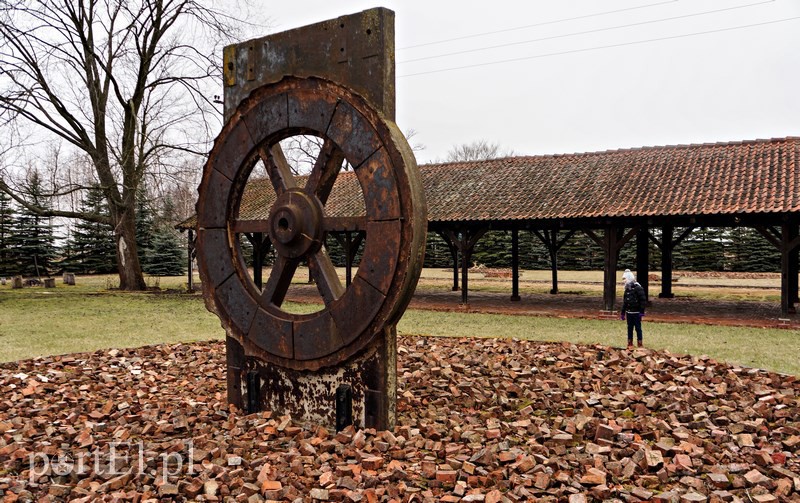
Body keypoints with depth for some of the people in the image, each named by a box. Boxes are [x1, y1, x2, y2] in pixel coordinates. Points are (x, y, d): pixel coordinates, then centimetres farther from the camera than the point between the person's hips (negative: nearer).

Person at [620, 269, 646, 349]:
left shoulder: (638, 288, -12)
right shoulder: (627, 289, 11)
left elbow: (643, 300, -14)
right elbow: (624, 302, 18)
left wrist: (642, 312, -18)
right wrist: (622, 312, 18)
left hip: (636, 313, -7)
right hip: (629, 313, 7)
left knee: (638, 328, 0)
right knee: (630, 328, 12)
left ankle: (639, 344, 8)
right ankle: (630, 344, 20)